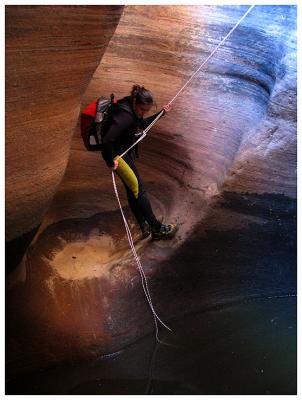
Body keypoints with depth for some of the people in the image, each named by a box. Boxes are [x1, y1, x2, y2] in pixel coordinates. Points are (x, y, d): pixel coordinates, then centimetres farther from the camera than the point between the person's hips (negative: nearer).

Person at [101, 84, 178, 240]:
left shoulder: (133, 110, 2)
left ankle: (145, 228, 21)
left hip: (126, 151, 10)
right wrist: (111, 162, -26)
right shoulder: (124, 116, -29)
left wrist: (161, 113, 24)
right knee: (139, 190, -6)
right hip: (117, 155, -10)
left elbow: (143, 124, 23)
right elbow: (107, 140, -36)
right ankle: (157, 229, 5)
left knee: (132, 189, 12)